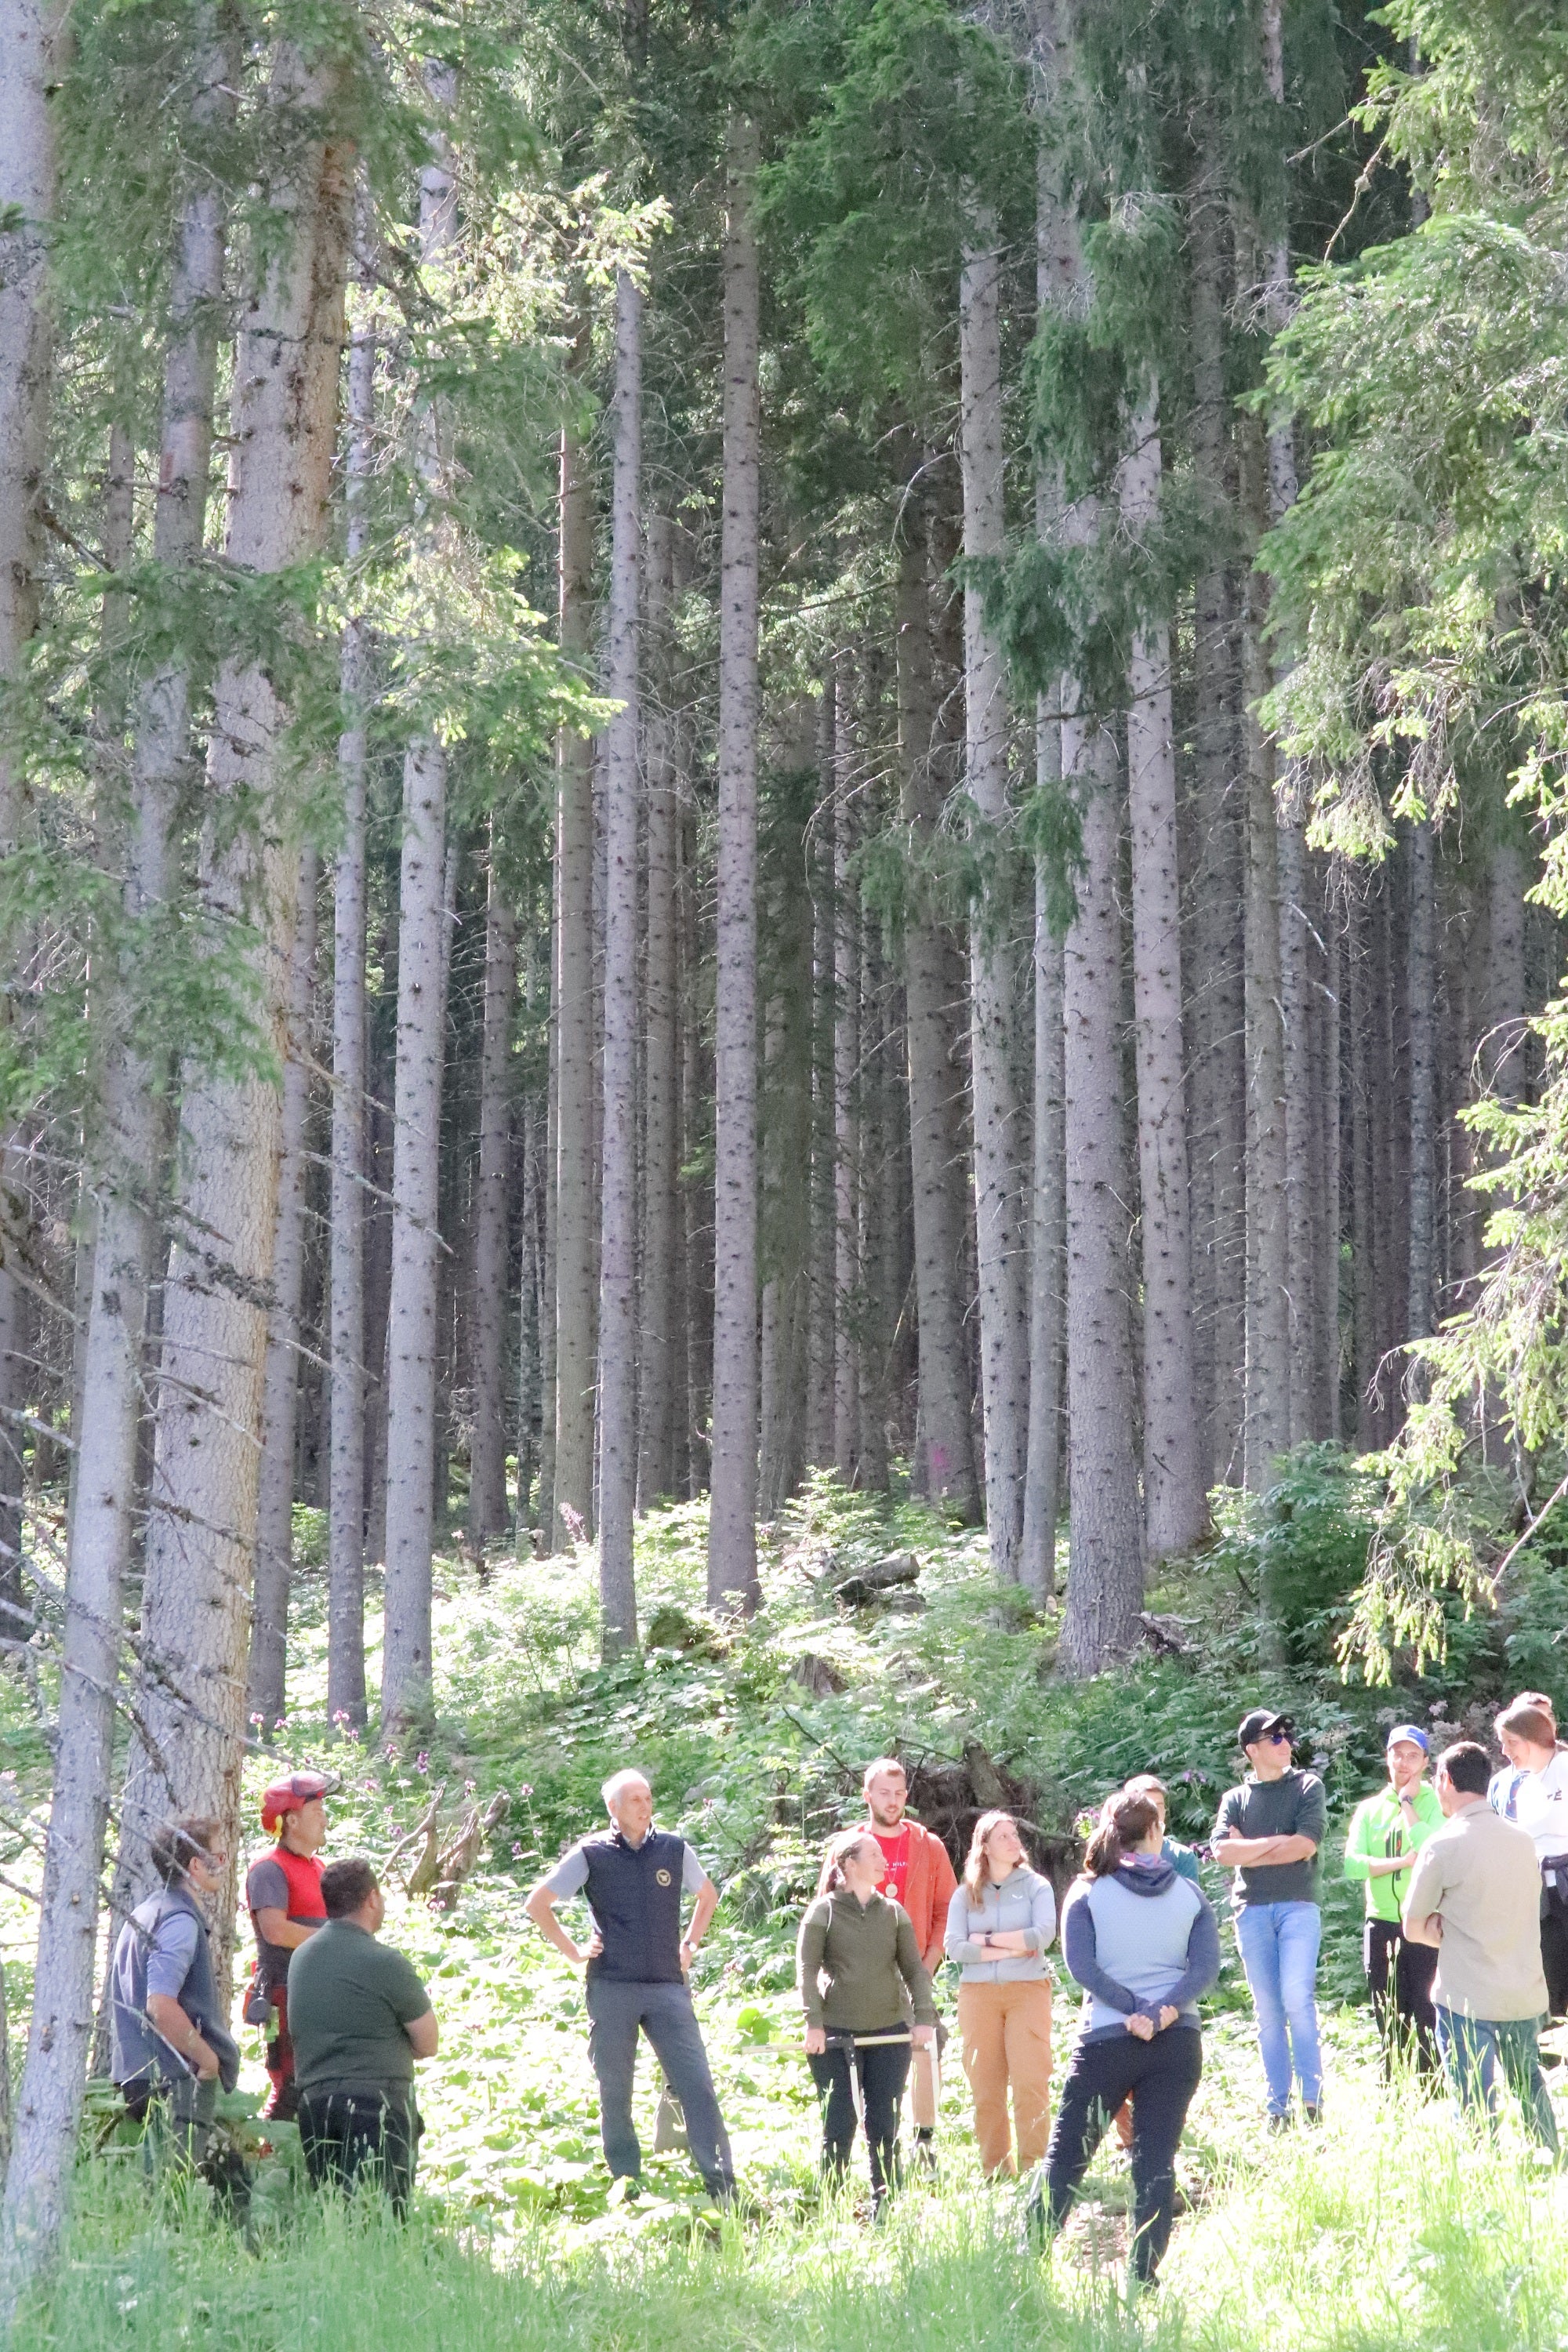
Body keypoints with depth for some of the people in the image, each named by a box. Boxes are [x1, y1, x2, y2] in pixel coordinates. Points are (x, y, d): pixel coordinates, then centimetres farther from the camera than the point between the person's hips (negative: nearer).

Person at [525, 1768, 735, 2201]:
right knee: (615, 2093, 4)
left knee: (697, 2085, -9)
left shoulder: (674, 1850, 9)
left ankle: (723, 2189, -9)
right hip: (611, 1988, -1)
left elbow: (708, 1896, 27)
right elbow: (537, 1904, 6)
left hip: (667, 1987, 1)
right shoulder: (592, 1855, 1)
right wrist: (573, 1952, 2)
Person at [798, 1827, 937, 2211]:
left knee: (885, 2124, 3)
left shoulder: (894, 1912, 11)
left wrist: (924, 2017, -5)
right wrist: (813, 2023, -14)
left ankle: (884, 2204, 9)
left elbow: (915, 1968, 8)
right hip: (836, 2033, -3)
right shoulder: (824, 1911, 1)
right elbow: (806, 1969, -4)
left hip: (890, 2033, 3)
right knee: (838, 2123, -3)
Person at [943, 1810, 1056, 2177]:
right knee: (985, 2087, -1)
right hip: (978, 1993, 1)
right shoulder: (965, 1894, 11)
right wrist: (1009, 1950, -8)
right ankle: (994, 2171, 4)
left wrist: (986, 1940, -5)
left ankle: (1033, 2167, -7)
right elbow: (954, 1947, -2)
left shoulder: (1036, 1886, 8)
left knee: (1031, 2082, -10)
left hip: (1028, 1991, -1)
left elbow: (1043, 1935, -8)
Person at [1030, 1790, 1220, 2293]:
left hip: (1107, 2039, -1)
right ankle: (1144, 2278, 0)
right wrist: (1163, 2011, -15)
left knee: (1067, 2154, 6)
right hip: (1178, 2042, 2)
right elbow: (1207, 1966, -6)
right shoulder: (1189, 1894, 5)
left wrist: (1134, 2010, -11)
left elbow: (1080, 1964, -11)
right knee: (1156, 2161, 4)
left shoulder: (1088, 1894, 1)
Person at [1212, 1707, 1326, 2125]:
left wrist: (1248, 1851, -3)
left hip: (1298, 1906, -2)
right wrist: (1278, 1842, -9)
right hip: (1251, 1910, 2)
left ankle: (1313, 2099, -8)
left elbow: (1306, 1845, -7)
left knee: (1296, 1997, -15)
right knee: (1267, 2009, 2)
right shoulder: (1235, 1798, 13)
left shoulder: (1307, 1787, 7)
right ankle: (1278, 2107, 4)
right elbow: (1223, 1852, -3)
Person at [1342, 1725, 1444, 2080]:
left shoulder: (1437, 1803, 0)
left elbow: (1432, 1850, -19)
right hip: (1382, 1926, 4)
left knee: (1427, 2018, -7)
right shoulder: (1370, 1809, 10)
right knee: (1390, 2023, 10)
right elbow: (1352, 1864, -3)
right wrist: (1403, 1861, -14)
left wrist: (1407, 1802, -10)